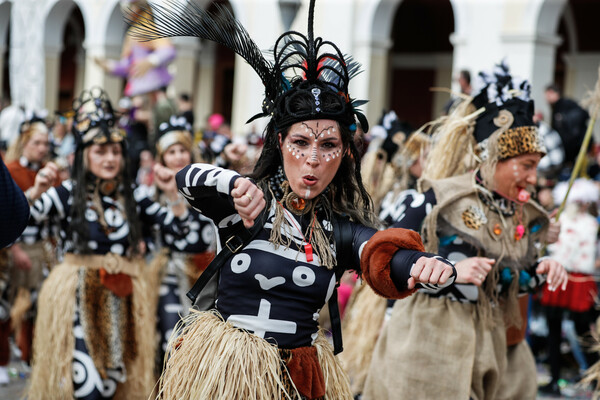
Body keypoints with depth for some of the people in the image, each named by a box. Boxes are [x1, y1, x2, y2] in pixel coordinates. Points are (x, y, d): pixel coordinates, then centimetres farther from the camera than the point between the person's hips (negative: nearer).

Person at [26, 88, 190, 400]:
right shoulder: (69, 193, -4)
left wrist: (172, 193, -5)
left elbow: (180, 229, 8)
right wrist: (36, 192, -37)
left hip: (121, 301, 4)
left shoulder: (133, 199, 8)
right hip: (78, 300, -4)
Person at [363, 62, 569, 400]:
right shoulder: (438, 200, -12)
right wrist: (451, 271, -24)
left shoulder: (522, 214, 8)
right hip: (432, 344, -6)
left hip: (493, 346, 6)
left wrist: (540, 272, -3)